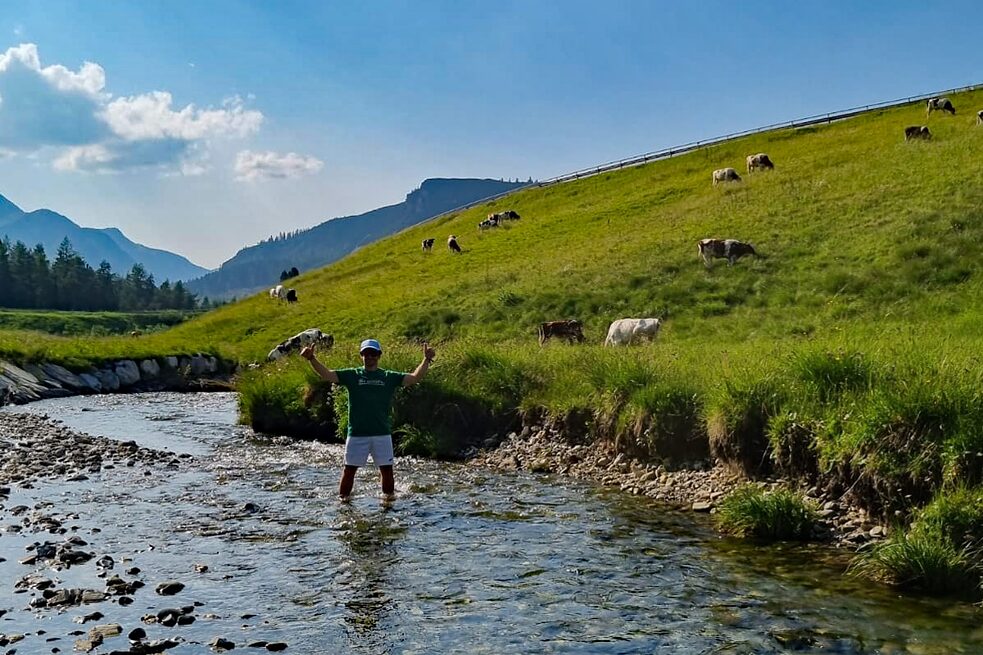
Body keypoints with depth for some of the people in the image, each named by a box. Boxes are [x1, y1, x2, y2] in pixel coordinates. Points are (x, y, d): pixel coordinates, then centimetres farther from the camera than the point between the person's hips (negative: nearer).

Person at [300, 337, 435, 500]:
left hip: (382, 433, 1)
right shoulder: (352, 375, 5)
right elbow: (326, 374, -3)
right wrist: (311, 359, -16)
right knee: (349, 469, 3)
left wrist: (426, 360, -14)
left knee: (387, 469, 5)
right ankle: (343, 498, 15)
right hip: (356, 433, -1)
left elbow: (415, 377, -1)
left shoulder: (389, 377, 7)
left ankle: (389, 496, 20)